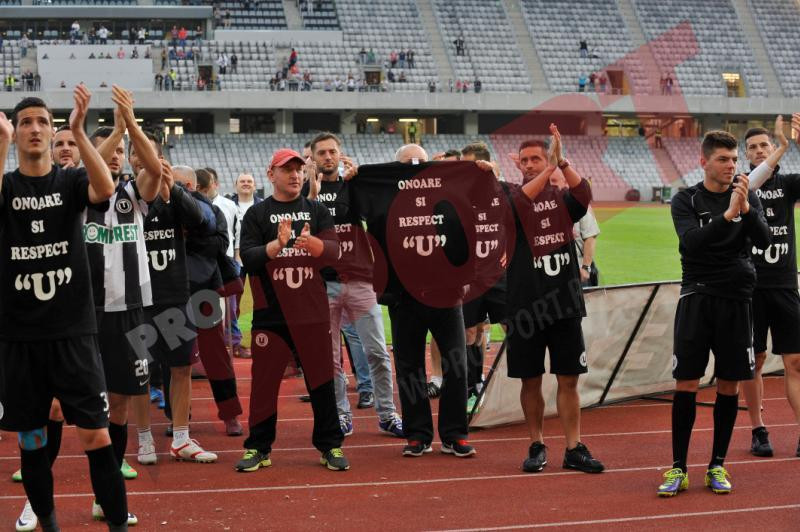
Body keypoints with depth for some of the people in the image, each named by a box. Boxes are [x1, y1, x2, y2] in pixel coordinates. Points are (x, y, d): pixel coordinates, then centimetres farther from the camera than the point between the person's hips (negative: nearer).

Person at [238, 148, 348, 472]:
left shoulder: (317, 211, 10)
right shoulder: (257, 214, 5)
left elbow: (333, 251, -3)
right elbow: (248, 259, -5)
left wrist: (310, 242, -25)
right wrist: (277, 244, -22)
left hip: (313, 313, 1)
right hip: (270, 314, -1)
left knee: (322, 379, 3)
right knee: (264, 381, 2)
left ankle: (330, 446, 12)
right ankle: (258, 448, 12)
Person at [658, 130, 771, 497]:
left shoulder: (748, 197, 5)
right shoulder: (686, 200, 0)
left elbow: (763, 241, -8)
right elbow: (690, 242, -16)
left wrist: (746, 209, -24)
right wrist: (727, 215, -28)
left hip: (736, 300, 2)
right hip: (697, 298, -2)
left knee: (729, 385, 4)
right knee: (685, 384, -4)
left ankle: (717, 466, 14)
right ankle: (678, 468, 3)